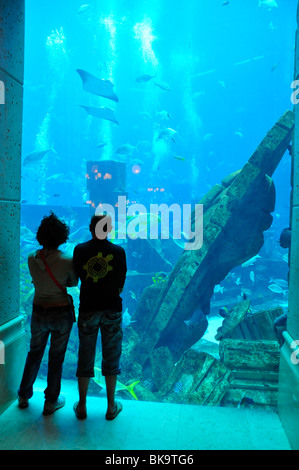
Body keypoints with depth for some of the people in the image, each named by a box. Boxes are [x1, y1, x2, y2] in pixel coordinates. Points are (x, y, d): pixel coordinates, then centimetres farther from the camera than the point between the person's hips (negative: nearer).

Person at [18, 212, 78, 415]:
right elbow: (73, 282, -3)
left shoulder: (32, 259, -8)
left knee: (34, 354, 24)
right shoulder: (67, 261, -20)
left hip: (38, 312, 4)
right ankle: (51, 401, 28)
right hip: (61, 313, -3)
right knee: (56, 358, 13)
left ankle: (24, 396, 40)